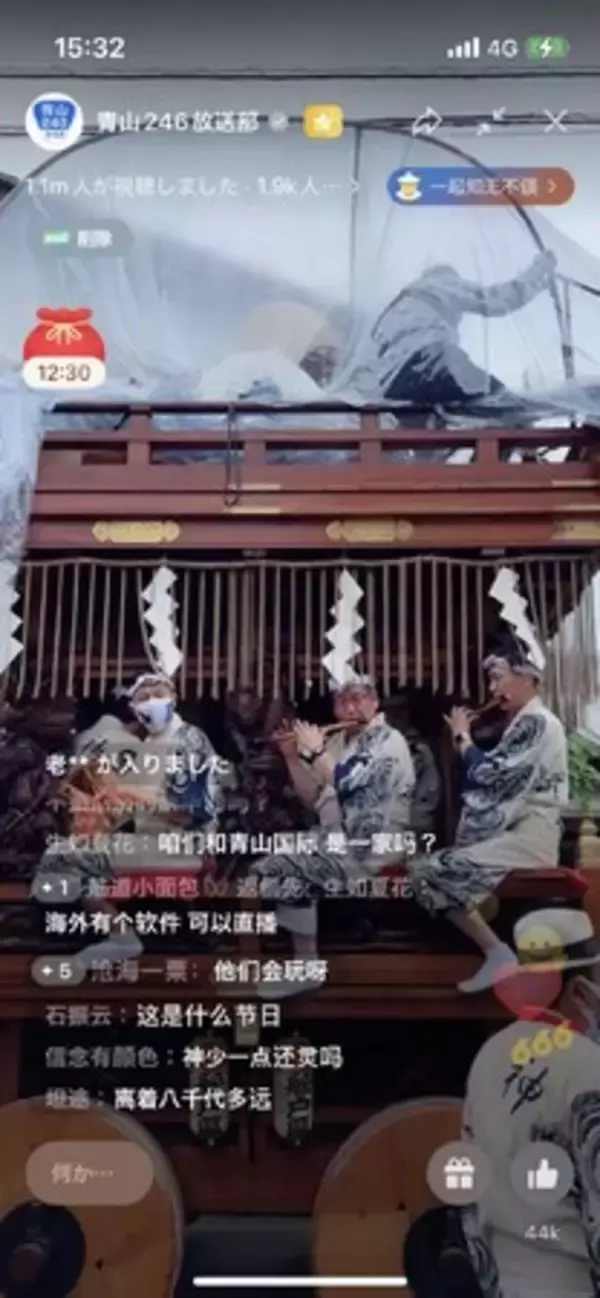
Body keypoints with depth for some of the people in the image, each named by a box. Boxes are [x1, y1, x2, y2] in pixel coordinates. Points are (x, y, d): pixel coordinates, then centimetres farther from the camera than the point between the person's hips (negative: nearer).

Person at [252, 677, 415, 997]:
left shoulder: (389, 740, -11)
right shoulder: (353, 743, 17)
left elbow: (343, 782, -25)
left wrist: (316, 750, -11)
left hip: (374, 848, -9)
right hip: (345, 839, 9)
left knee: (288, 870, -15)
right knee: (268, 867, 2)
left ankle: (306, 969, -5)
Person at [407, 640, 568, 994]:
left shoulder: (537, 722, -12)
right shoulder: (523, 724, 19)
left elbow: (488, 773, -19)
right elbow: (494, 780, 17)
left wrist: (462, 736, -4)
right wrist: (465, 739, 9)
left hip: (528, 837, -10)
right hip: (511, 833, 10)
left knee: (433, 871, -17)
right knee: (423, 866, 6)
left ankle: (498, 952, -10)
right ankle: (497, 948, 3)